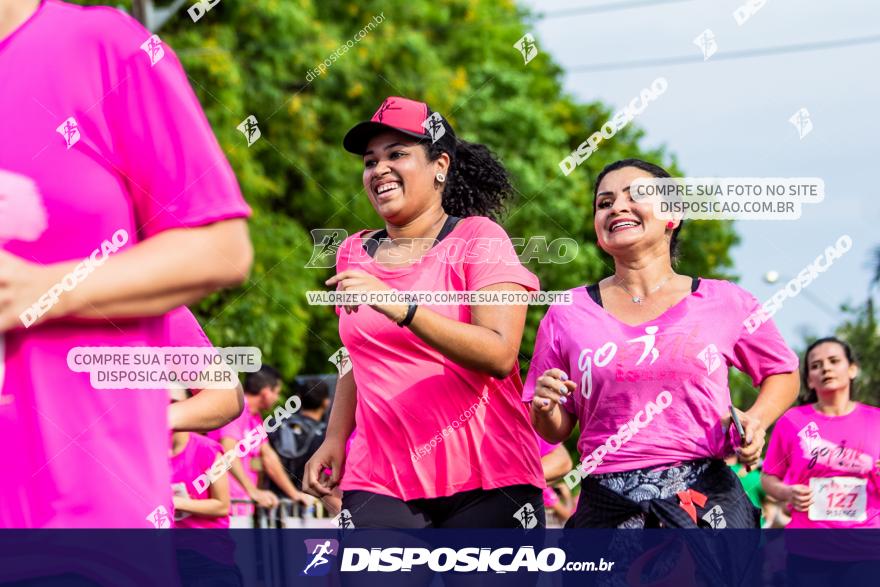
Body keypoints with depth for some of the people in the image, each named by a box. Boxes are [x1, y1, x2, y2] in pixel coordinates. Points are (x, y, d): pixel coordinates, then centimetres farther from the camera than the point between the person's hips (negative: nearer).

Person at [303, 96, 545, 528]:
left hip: (484, 482, -3)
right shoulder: (354, 253, 13)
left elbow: (500, 355, -16)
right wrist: (335, 439, 15)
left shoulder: (478, 238, -2)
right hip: (380, 484, 3)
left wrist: (399, 307, -26)